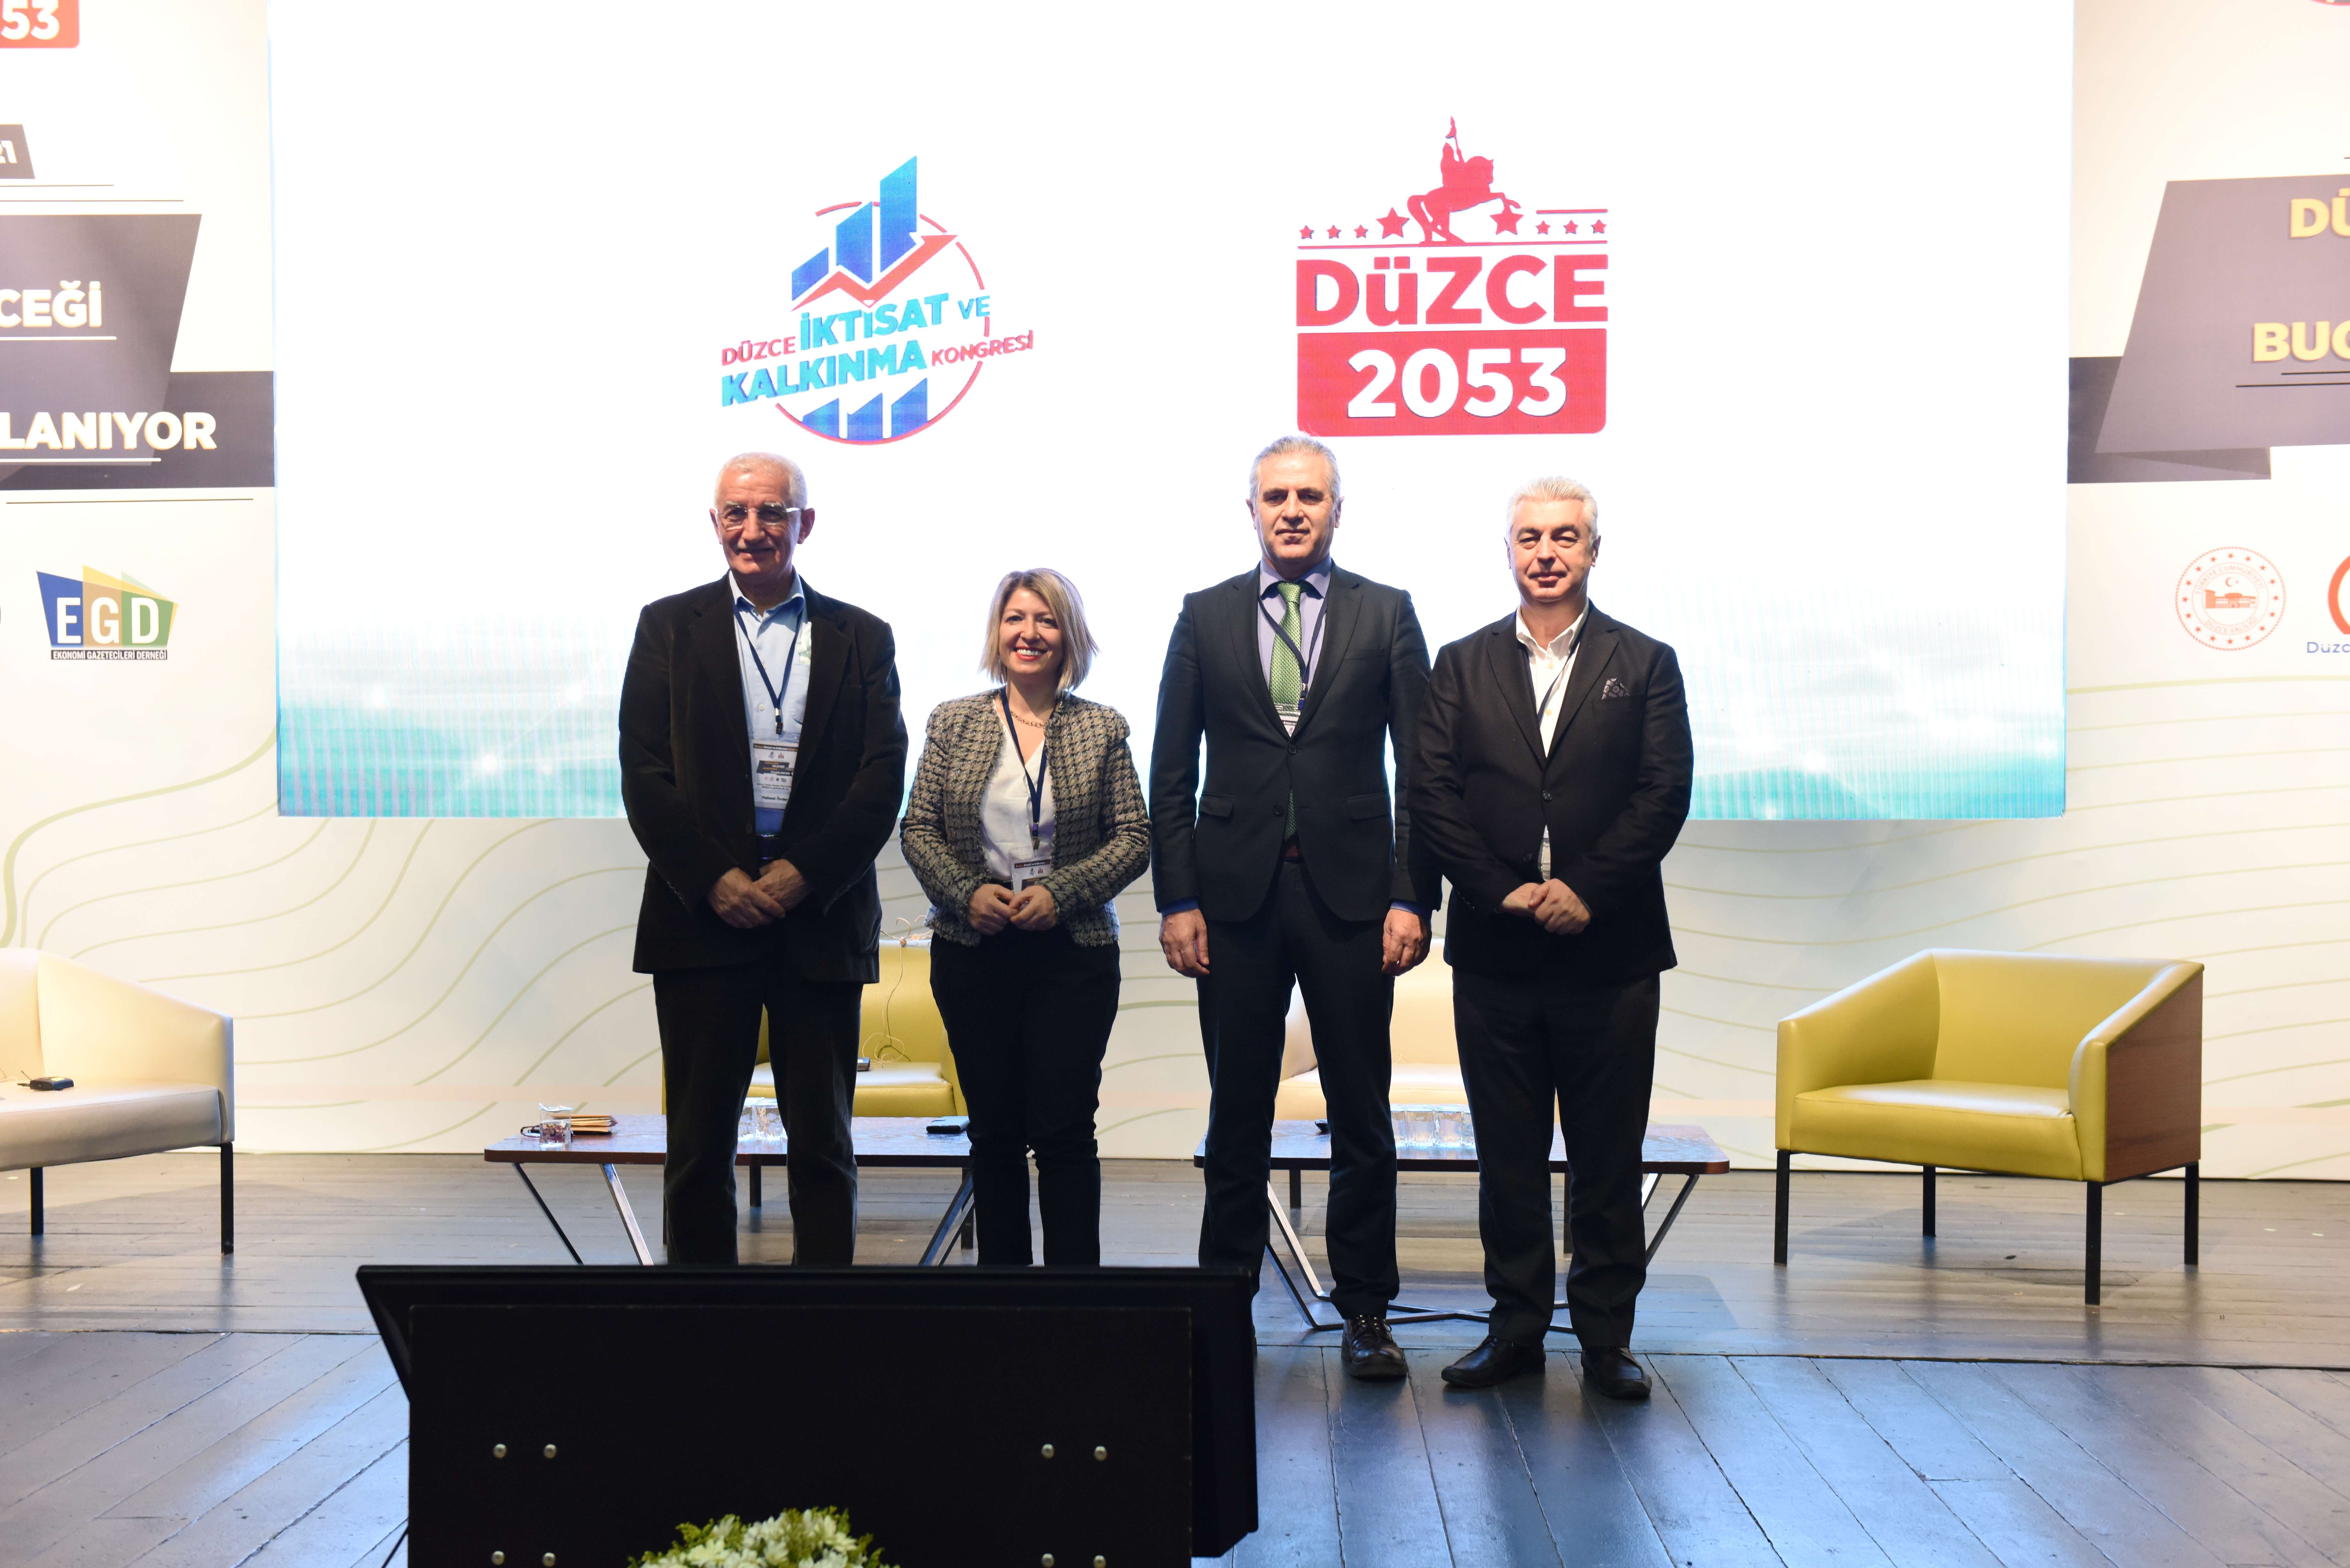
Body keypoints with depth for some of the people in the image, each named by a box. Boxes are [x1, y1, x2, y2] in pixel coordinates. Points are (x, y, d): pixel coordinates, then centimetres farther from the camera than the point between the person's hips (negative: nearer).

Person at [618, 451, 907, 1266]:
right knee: (699, 1143, 5)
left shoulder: (862, 638, 8)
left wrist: (802, 875, -11)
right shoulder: (669, 626, 8)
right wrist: (713, 879, -11)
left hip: (822, 917, 0)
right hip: (703, 915, 0)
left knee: (824, 1144, 5)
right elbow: (643, 772, 1)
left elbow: (883, 780, 0)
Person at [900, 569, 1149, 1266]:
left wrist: (1060, 893, -12)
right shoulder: (952, 721, 6)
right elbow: (918, 829, 5)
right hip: (972, 950, 2)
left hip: (1073, 953, -1)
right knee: (994, 1130, 9)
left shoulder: (1103, 729, 3)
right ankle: (1001, 1268, 20)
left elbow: (1134, 839, 1)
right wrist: (967, 892, -11)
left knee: (1065, 1131, -2)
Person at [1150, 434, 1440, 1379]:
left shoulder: (1386, 614, 6)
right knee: (1237, 1115, 8)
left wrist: (1412, 899, -6)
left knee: (1361, 1116, 5)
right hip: (1237, 893, 1)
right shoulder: (1205, 617, 8)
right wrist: (1177, 898, -1)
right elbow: (1171, 774, 7)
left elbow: (1421, 769, 2)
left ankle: (1365, 1311, 16)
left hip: (1349, 892, 0)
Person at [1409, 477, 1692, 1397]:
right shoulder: (1462, 666, 9)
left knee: (1608, 1156, 5)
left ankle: (1606, 1338, 16)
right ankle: (1516, 1327, 20)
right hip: (1494, 950, 1)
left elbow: (1664, 796, -3)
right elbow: (1431, 796, 1)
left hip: (1609, 950, -1)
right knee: (1507, 1153, 8)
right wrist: (1503, 889, -10)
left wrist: (1585, 890, -13)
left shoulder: (1645, 665, 6)